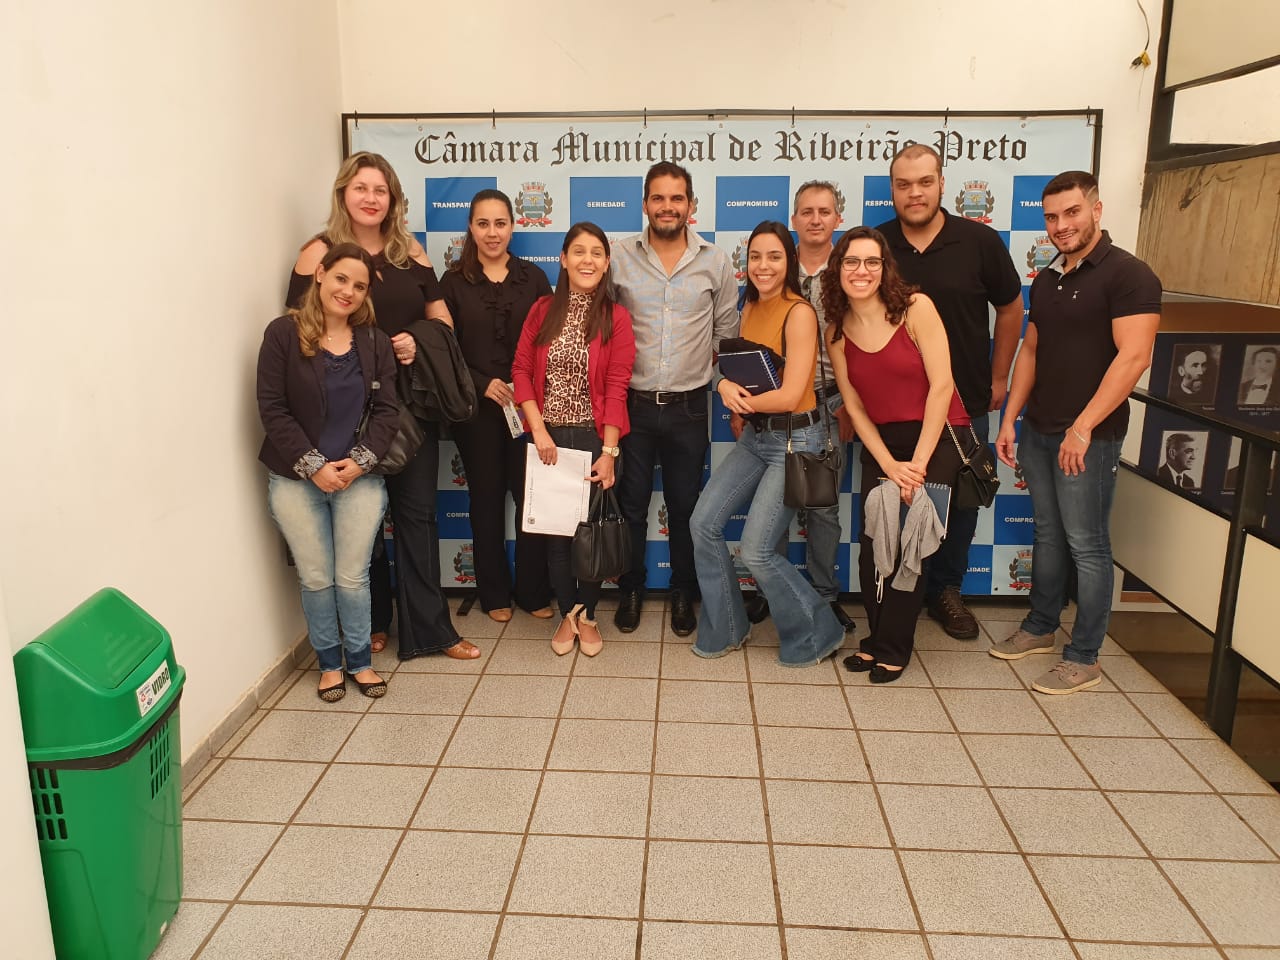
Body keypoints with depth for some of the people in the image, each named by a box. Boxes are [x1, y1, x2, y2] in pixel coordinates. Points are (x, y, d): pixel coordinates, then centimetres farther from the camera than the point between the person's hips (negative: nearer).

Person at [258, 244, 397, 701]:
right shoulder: (283, 333, -4)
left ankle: (359, 660, 26)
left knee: (352, 577, 6)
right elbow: (272, 409, -7)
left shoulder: (375, 342, 4)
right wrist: (312, 465, -12)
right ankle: (329, 662, 27)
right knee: (315, 578, 8)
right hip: (296, 479, -1)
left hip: (360, 478, 1)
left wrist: (359, 461, -12)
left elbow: (386, 410, 1)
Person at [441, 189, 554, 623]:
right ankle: (494, 594, 21)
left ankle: (533, 591, 16)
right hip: (477, 409, 0)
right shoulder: (454, 282, 3)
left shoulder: (533, 278, 5)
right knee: (487, 501, 8)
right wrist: (483, 384, -11)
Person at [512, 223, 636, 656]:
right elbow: (521, 370, 1)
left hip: (594, 436, -2)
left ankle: (588, 614, 25)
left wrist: (609, 451, -13)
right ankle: (567, 612, 26)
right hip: (549, 437, 2)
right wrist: (539, 429, -10)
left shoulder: (616, 317, -3)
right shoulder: (542, 311, 4)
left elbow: (616, 389, -8)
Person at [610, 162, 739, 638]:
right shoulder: (619, 258, -1)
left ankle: (683, 593, 29)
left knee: (685, 504, 11)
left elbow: (726, 331, 7)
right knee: (631, 503, 11)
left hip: (688, 405, 0)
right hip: (632, 402, 0)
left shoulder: (715, 261, 1)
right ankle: (631, 589, 29)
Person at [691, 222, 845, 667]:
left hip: (794, 439, -8)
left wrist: (740, 397, -8)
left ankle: (816, 634, 16)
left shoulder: (799, 313, -15)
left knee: (756, 551, -7)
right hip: (753, 436, 8)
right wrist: (726, 385, -10)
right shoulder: (750, 309, 9)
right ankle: (724, 629, 21)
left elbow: (789, 396, -20)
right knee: (703, 524, 3)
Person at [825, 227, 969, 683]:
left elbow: (941, 385, -14)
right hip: (881, 444, 4)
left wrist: (918, 462, -15)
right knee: (872, 543, -2)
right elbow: (854, 407, 1)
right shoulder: (836, 332, 1)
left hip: (937, 437, -3)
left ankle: (892, 648, 12)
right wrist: (890, 465, -9)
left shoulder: (915, 308, -12)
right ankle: (877, 638, 18)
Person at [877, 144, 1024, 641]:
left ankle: (945, 590, 31)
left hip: (965, 405, 0)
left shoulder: (980, 241, -6)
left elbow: (1010, 309, 6)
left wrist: (998, 378, 7)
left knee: (961, 504, 12)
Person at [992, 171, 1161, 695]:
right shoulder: (1046, 280, 13)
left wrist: (1083, 428, -22)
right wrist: (1009, 420, 10)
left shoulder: (1128, 274, -11)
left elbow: (1133, 357, -19)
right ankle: (1040, 627, 31)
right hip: (1037, 430, 7)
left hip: (1089, 436, -7)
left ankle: (1084, 659, 10)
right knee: (1048, 534, 17)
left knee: (1087, 545, 0)